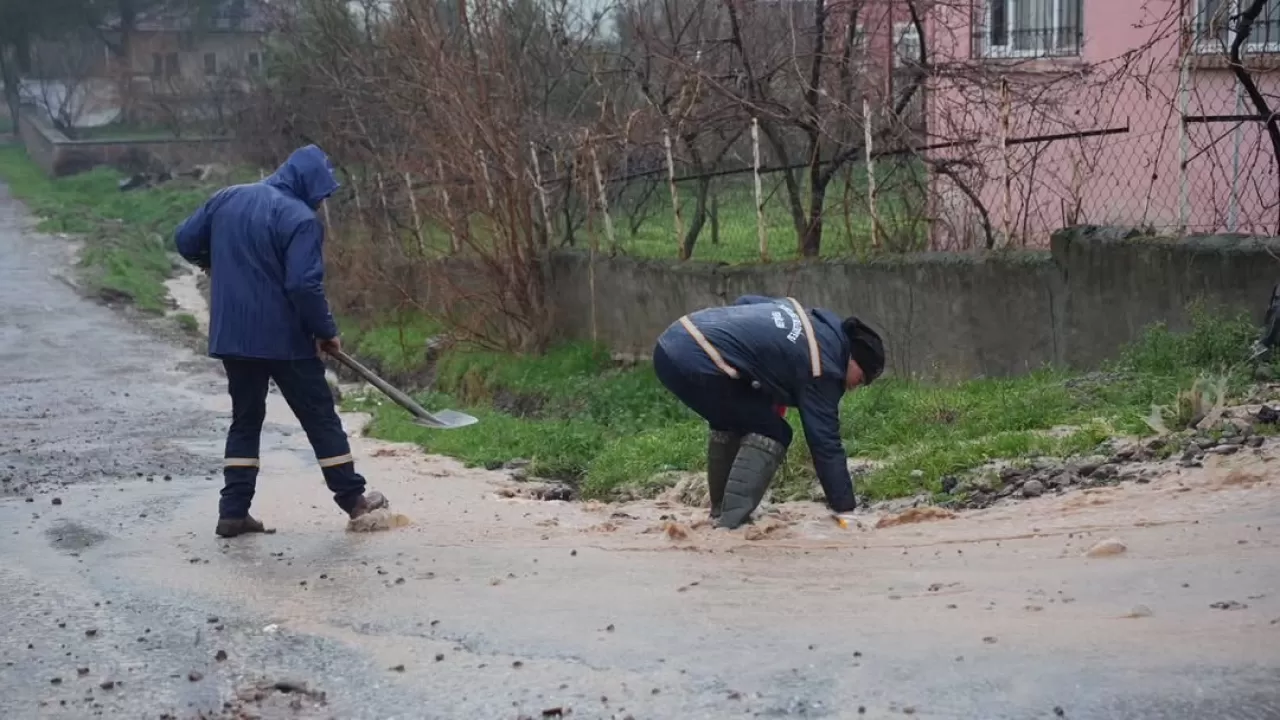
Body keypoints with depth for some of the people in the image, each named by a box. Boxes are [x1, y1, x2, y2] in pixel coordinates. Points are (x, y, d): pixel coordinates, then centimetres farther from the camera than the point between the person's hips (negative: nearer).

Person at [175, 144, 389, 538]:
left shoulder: (226, 198, 6)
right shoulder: (300, 219, -15)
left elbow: (186, 240, 13)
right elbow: (304, 285, -21)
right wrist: (326, 331, -8)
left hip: (233, 335, 6)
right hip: (284, 338, -6)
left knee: (245, 420, 15)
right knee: (320, 418, 7)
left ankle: (233, 511, 9)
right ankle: (353, 499, 14)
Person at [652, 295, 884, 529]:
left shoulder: (804, 316, 23)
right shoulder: (822, 366, -2)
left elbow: (743, 302, 33)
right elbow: (825, 442, -2)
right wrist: (845, 507, 2)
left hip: (671, 342, 10)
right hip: (698, 361, -9)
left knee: (731, 421, 28)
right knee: (771, 434, 2)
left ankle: (721, 513, 31)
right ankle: (731, 524, -6)